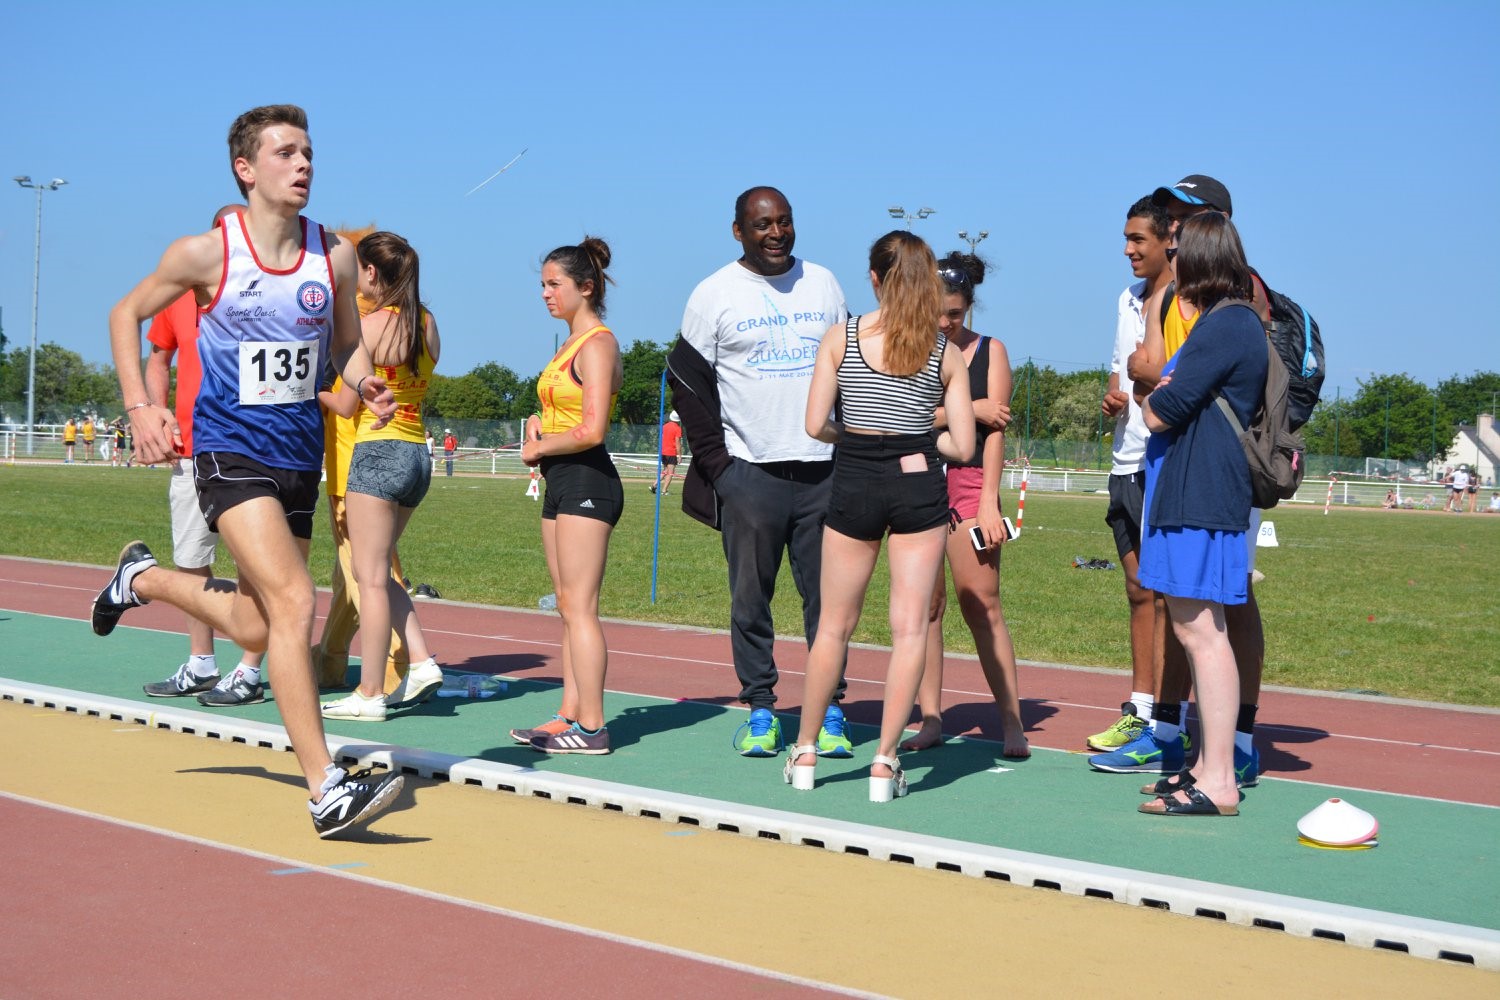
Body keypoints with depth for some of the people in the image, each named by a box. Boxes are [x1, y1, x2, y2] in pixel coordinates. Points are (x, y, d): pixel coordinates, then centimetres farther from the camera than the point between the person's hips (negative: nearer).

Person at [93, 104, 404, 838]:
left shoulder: (334, 256, 1)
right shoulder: (206, 253, -8)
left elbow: (347, 343, 14)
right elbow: (127, 315, 7)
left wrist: (366, 385, -9)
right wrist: (139, 407, -5)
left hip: (300, 452, 5)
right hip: (231, 448, -5)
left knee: (255, 630, 16)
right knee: (292, 602, -22)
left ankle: (143, 578, 46)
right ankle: (326, 791, -20)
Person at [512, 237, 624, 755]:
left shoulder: (598, 344, -12)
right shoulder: (571, 344, 18)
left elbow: (590, 431, -21)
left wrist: (538, 448, -7)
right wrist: (538, 427, 7)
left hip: (586, 480, -10)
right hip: (562, 483, 10)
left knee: (579, 607, -10)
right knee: (568, 606, 11)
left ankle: (591, 727, -7)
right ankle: (570, 714, 16)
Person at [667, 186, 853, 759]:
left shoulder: (823, 283, 12)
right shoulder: (714, 294, 2)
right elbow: (686, 379, 3)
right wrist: (714, 459, -4)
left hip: (824, 470, 2)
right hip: (749, 472, -2)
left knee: (827, 596, 2)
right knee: (750, 599, 1)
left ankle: (829, 713, 9)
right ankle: (760, 711, 9)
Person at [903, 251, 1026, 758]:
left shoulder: (990, 351, 7)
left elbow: (995, 427, 1)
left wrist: (989, 502, -7)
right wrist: (970, 410, -6)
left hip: (970, 483, -1)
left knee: (982, 605, -5)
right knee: (924, 604, 2)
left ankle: (1012, 722, -2)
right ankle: (931, 717, 8)